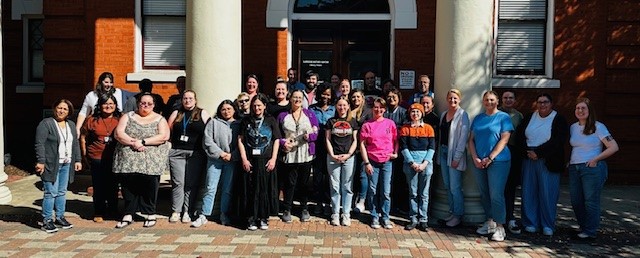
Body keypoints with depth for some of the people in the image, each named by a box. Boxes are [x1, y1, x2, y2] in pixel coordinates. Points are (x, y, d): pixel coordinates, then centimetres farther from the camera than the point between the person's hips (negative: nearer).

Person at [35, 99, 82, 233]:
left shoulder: (71, 125, 15)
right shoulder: (46, 124, -5)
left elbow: (76, 144, 18)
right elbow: (39, 144, -10)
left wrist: (78, 160, 12)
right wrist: (40, 161, -16)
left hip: (66, 164, 6)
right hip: (51, 165, -6)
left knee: (62, 192, 11)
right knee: (51, 193, -6)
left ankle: (60, 217, 20)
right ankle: (47, 221, 3)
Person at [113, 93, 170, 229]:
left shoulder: (159, 119, 9)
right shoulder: (128, 117, 13)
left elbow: (164, 136, -7)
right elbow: (118, 133, 1)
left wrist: (143, 142, -14)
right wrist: (133, 142, -14)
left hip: (151, 161, -2)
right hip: (128, 160, 2)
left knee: (149, 186, -5)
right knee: (128, 186, 0)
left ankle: (150, 214, 10)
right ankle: (128, 215, 12)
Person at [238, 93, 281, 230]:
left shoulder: (271, 120, 6)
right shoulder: (246, 121, 8)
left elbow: (276, 141, 5)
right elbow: (240, 140, 5)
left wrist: (273, 159, -5)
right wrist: (244, 159, -4)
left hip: (266, 161, 0)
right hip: (250, 161, 0)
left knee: (265, 189, 2)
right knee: (251, 190, 2)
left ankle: (264, 218, 13)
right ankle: (251, 218, 10)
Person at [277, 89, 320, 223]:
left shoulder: (309, 114, 8)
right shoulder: (283, 116, 8)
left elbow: (316, 132, 3)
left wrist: (309, 136, -17)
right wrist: (283, 142, -12)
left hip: (305, 155, 1)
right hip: (289, 155, -1)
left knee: (304, 182, 10)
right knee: (289, 183, 2)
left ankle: (304, 209, 23)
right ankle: (287, 209, 15)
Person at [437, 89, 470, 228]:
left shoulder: (462, 115, -8)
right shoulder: (444, 114, 12)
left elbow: (463, 137, -13)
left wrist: (456, 158, -16)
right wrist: (439, 153, 7)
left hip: (454, 153, -7)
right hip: (443, 151, 7)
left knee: (455, 187, -4)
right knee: (447, 186, 12)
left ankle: (458, 215, 7)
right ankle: (452, 212, 22)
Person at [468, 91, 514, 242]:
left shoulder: (503, 117, -1)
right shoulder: (478, 118, 14)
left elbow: (504, 139, -9)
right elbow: (471, 140, 10)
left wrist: (490, 158, -14)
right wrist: (475, 158, -4)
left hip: (498, 161, -5)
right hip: (479, 162, 5)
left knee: (496, 195, -8)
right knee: (484, 194, 10)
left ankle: (500, 227, -2)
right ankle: (490, 222, 22)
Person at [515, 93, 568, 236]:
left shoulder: (559, 120, 0)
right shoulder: (529, 118, 12)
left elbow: (558, 141, -11)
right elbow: (519, 135, 5)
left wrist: (538, 152, -15)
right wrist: (527, 152, -9)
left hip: (548, 162, -3)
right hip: (529, 160, 4)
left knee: (548, 194, -2)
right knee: (529, 192, 4)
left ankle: (548, 225, 9)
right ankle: (531, 223, 13)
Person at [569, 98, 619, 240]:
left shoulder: (598, 127, -4)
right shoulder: (573, 127, 12)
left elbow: (613, 147, -8)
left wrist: (596, 159, -13)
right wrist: (568, 161, 8)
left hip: (593, 169, -6)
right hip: (574, 168, 6)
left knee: (591, 201, -3)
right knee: (576, 201, 7)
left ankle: (590, 232, 5)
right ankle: (583, 228, 20)